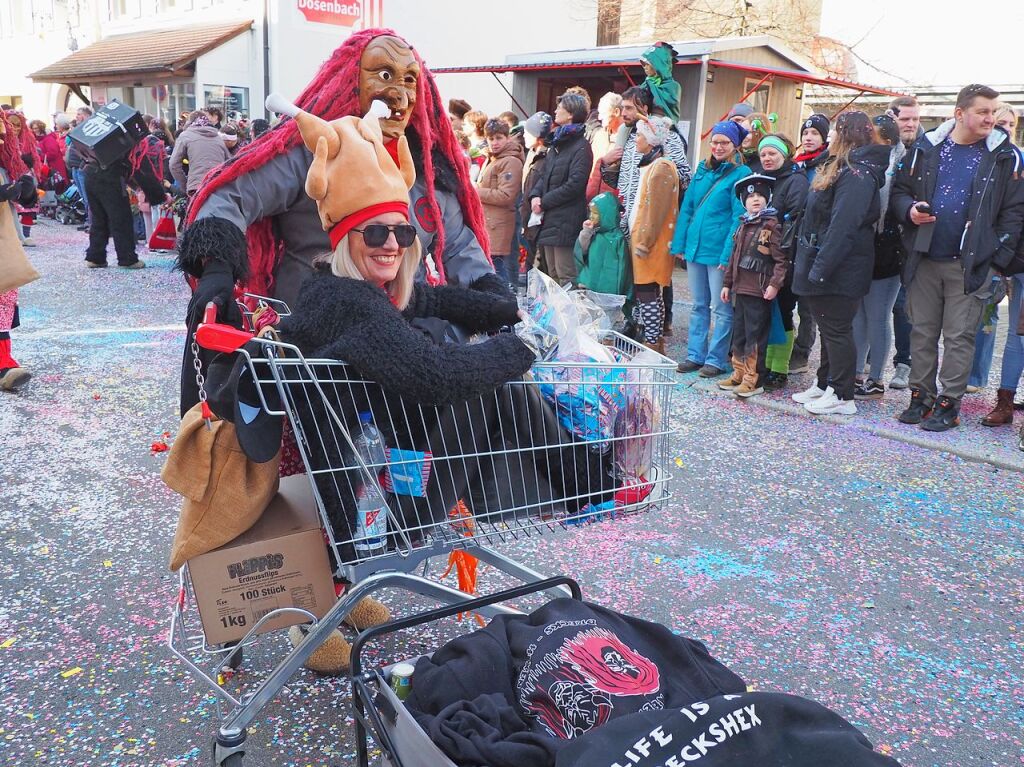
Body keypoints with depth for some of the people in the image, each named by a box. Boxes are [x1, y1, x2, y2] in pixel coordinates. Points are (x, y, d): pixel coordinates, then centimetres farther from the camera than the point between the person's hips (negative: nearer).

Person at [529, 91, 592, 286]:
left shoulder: (581, 147, -10)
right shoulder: (556, 143, 18)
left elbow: (575, 184, -17)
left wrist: (544, 202, -13)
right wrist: (535, 195, 0)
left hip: (566, 221, -9)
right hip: (549, 219, 9)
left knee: (566, 277, -8)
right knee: (552, 275, 14)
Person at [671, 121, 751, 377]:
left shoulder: (741, 173, -6)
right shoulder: (702, 169, 12)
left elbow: (739, 217, -11)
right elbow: (687, 207, 14)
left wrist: (729, 255, -18)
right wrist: (679, 243, 7)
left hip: (719, 251, -6)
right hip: (695, 247, 6)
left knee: (721, 308, 1)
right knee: (699, 305, 13)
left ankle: (716, 359, 9)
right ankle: (695, 355, 21)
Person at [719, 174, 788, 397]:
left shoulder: (772, 225, -8)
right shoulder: (743, 225, 15)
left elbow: (782, 258, -14)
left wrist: (775, 284, -20)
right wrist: (727, 283, 19)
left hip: (759, 292, -8)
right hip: (740, 289, 8)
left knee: (755, 336, -2)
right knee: (738, 334, 14)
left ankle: (753, 379, 4)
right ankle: (739, 373, 24)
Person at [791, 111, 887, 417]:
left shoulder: (856, 174, -17)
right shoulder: (843, 168, 16)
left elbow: (843, 226, -25)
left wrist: (820, 268, -27)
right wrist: (812, 264, 16)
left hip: (840, 270, -10)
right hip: (825, 267, 10)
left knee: (837, 329, -3)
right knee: (828, 328, 16)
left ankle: (842, 397, 6)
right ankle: (824, 385, 27)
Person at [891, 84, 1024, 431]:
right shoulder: (926, 148, 5)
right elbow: (899, 191, 11)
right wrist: (909, 209, -11)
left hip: (969, 264, -2)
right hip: (924, 259, 2)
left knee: (959, 337, 2)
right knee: (922, 332, 9)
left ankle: (948, 404, 10)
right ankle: (921, 396, 20)